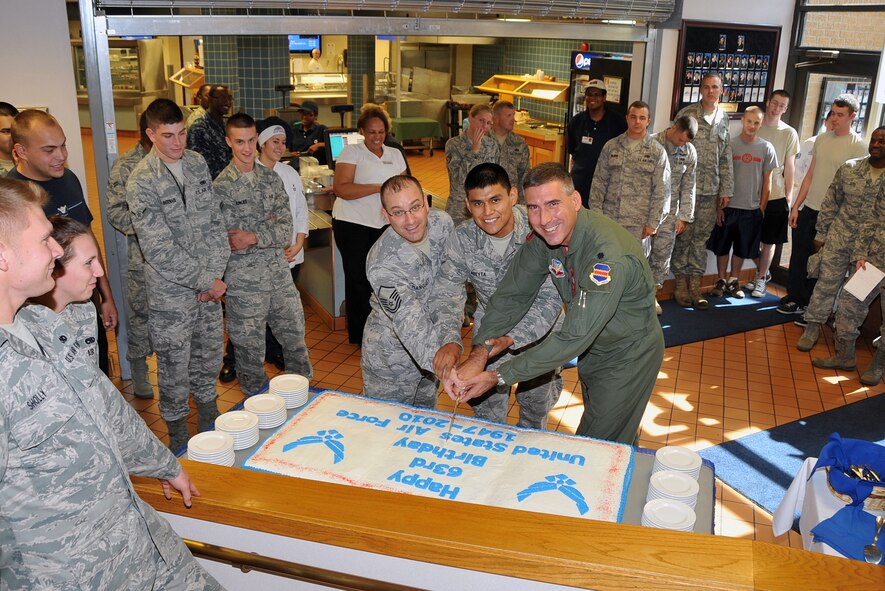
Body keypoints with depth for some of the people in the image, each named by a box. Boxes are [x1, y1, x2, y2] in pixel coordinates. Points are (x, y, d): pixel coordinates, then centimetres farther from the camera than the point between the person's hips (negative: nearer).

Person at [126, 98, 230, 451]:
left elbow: (215, 221, 4)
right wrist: (206, 282, -16)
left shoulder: (197, 163, 3)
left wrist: (215, 273, -7)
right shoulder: (141, 182, -16)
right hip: (171, 294, -5)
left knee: (210, 361, 18)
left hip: (209, 286, 6)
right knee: (175, 371, 7)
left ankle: (211, 429, 38)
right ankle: (179, 442, 26)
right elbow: (159, 249, -19)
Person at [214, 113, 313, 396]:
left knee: (295, 336, 15)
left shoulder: (272, 178, 4)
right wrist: (271, 237, -15)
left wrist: (253, 238, -16)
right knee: (251, 349, 8)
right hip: (244, 281, -4)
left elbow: (286, 228, -2)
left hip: (280, 276, 4)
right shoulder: (220, 186, -9)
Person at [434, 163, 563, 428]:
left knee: (536, 405, 20)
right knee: (486, 409, 11)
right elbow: (447, 295, -22)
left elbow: (551, 299, -30)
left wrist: (511, 337, -44)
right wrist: (450, 340, -42)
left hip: (539, 328, -1)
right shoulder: (461, 239, -20)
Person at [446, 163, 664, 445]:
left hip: (629, 355, -7)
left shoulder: (609, 255, -37)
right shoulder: (545, 235, -14)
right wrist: (479, 353, -24)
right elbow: (513, 294, -9)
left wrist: (498, 377, -34)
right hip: (594, 347, 7)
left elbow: (574, 337, -37)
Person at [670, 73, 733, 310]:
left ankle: (695, 285, 17)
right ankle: (680, 282, 16)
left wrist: (726, 189, 9)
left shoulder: (724, 119, 9)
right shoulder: (686, 114, -4)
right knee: (683, 235, 2)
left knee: (701, 236, 9)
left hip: (711, 190, 4)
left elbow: (726, 157, 11)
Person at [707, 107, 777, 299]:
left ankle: (733, 280, 26)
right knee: (722, 246, 8)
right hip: (728, 206, -1)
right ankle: (721, 280, 22)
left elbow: (767, 181, 4)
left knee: (742, 248, 12)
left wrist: (762, 207, 1)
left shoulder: (766, 148, -1)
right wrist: (719, 205, -4)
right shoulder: (730, 144, -4)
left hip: (752, 209, 1)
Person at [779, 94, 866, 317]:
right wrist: (796, 206, 9)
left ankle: (805, 303, 16)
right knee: (798, 255, 12)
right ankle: (794, 297, 25)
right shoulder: (822, 139, 7)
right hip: (808, 209, 5)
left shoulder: (858, 146, -9)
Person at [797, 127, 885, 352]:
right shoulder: (849, 168, -1)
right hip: (838, 239, 1)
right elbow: (830, 202, 5)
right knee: (826, 284, 7)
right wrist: (821, 233, 6)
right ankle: (813, 327, 22)